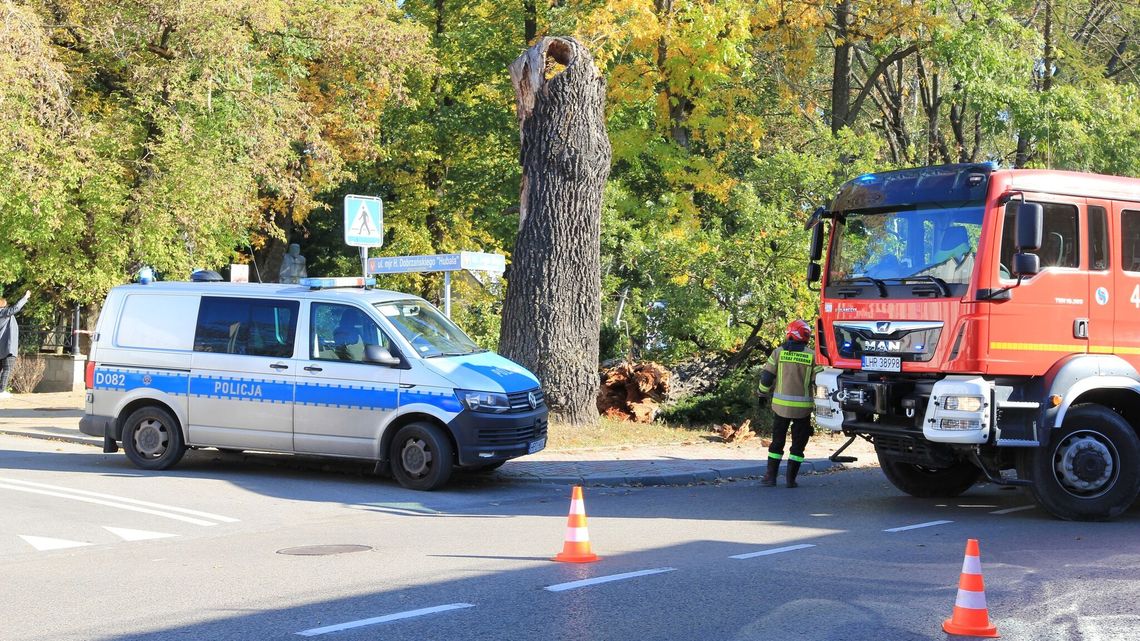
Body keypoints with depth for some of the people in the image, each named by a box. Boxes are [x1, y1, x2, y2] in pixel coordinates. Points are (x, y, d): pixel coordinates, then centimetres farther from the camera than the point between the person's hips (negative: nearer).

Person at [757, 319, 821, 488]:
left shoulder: (778, 352, -1)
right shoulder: (812, 356, -3)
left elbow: (766, 377, 1)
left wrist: (763, 395, 16)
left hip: (781, 404, 1)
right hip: (803, 407, -1)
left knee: (777, 442, 13)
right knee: (798, 444, 9)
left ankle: (771, 477, 12)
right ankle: (791, 479, 7)